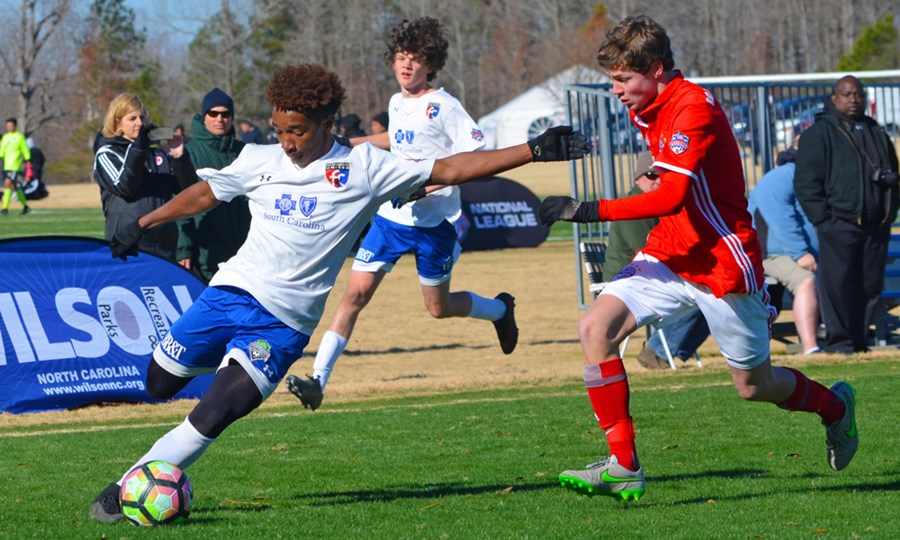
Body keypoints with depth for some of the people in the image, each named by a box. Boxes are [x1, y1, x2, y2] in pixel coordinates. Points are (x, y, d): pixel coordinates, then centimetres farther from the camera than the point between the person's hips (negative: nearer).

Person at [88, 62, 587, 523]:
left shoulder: (363, 167, -2)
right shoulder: (260, 161, 7)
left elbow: (449, 169, -2)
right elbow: (204, 194, 23)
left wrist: (534, 150, -8)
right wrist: (142, 225, 25)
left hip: (284, 322, -4)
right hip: (232, 291, 4)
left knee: (213, 416, -18)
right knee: (158, 383, 8)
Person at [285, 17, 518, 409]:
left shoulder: (443, 106, -13)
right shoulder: (397, 103, 9)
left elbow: (477, 157, -17)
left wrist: (427, 182, -24)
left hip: (434, 222, -5)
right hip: (392, 215, 5)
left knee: (439, 307, 9)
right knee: (356, 292, -8)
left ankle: (500, 309, 40)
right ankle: (318, 380, -12)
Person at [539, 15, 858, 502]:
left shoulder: (694, 108, -22)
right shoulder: (648, 109, 7)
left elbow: (672, 196, -33)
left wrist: (591, 211, -37)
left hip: (722, 265, -8)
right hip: (668, 256, 8)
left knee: (754, 385, 8)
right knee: (596, 326, -16)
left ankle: (835, 407, 41)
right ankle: (623, 466, -14)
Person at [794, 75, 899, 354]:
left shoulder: (877, 133, 19)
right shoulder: (819, 133, 0)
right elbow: (806, 182, -5)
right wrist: (823, 218, -11)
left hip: (875, 226, 5)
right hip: (839, 224, -5)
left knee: (869, 284, 5)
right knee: (838, 284, -8)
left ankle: (859, 339, 15)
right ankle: (840, 341, -4)